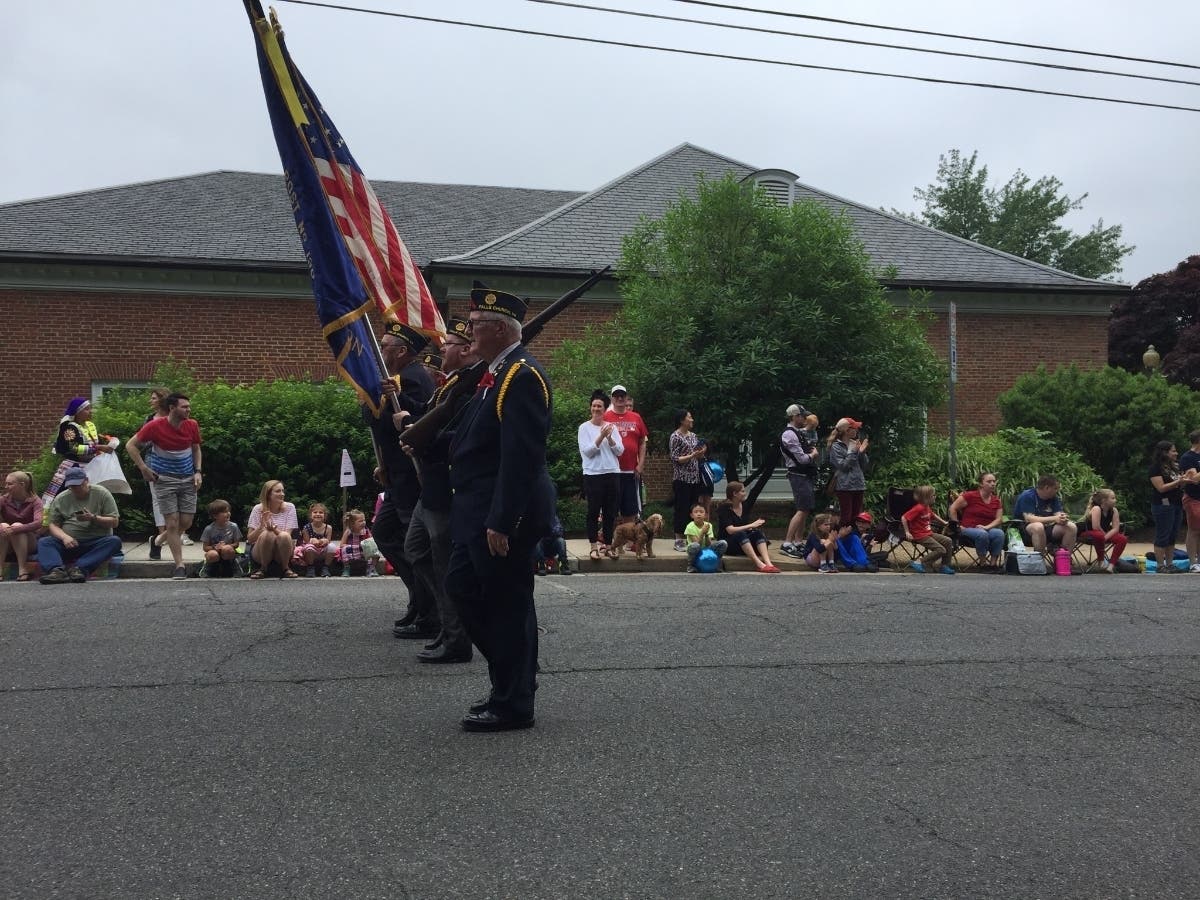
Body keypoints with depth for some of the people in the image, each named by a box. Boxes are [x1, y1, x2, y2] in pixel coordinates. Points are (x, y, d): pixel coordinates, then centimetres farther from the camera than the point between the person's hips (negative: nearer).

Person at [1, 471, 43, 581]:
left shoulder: (35, 501, -8)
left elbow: (38, 523, -27)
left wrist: (14, 530, -39)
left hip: (29, 544, -2)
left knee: (17, 526, -29)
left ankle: (23, 569, -32)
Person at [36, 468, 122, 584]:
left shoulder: (101, 493, 2)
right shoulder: (61, 499, 9)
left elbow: (114, 522, -1)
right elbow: (53, 525, 5)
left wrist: (93, 518, -18)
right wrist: (64, 537, -16)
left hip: (97, 542, -2)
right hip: (69, 543, 2)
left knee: (115, 541, -32)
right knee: (43, 542, -21)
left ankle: (78, 567, -45)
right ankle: (57, 570, -47)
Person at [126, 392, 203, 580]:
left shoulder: (192, 425, -3)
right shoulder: (155, 426, -13)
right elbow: (130, 445, -4)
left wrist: (198, 471, 1)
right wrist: (144, 469, -10)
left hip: (188, 479, 4)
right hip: (164, 480, -4)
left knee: (186, 522, 3)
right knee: (173, 522, -7)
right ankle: (180, 566, -2)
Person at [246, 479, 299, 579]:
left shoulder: (289, 507, -3)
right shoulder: (258, 509, -5)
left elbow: (287, 535, -12)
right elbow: (250, 539, -9)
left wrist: (274, 528, -31)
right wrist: (261, 526, -27)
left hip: (282, 552, 1)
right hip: (260, 551, 0)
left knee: (284, 536, -32)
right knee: (267, 534, -33)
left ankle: (285, 568, -8)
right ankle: (262, 569, -9)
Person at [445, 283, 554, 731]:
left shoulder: (523, 376, -18)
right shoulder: (497, 373, 14)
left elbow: (521, 457, -23)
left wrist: (501, 522, -25)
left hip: (504, 513, -10)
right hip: (478, 509, 10)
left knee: (507, 603, 0)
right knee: (463, 587, 16)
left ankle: (512, 705, 12)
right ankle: (511, 676, 27)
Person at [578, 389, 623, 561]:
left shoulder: (612, 427, 11)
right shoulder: (585, 427, 1)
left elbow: (620, 451, 5)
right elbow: (586, 451, -9)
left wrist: (610, 438, -11)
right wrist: (601, 437, -16)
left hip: (613, 473, 3)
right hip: (593, 474, -3)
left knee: (611, 512, 6)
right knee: (594, 512, -2)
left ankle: (607, 545, 14)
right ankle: (594, 545, 3)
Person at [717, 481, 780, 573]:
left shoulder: (744, 506, 10)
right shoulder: (724, 508, -12)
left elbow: (745, 528, 13)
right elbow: (730, 530, -23)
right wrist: (751, 525, -24)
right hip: (727, 542, -6)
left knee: (758, 532, -21)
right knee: (740, 534, -36)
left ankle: (768, 563, -43)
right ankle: (760, 564, -49)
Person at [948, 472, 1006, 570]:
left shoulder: (996, 501, 8)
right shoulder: (970, 496, -6)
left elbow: (999, 519, 3)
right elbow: (952, 509, -4)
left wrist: (987, 527, -15)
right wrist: (957, 525, -7)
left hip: (987, 529, 4)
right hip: (968, 529, -4)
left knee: (999, 533, -29)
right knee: (982, 534, -37)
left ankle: (993, 563, -20)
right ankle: (982, 563, -19)